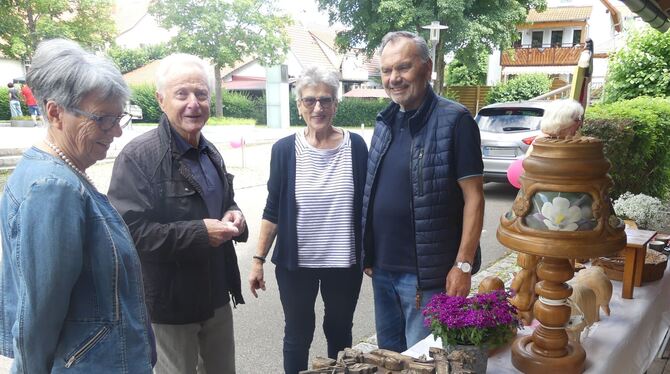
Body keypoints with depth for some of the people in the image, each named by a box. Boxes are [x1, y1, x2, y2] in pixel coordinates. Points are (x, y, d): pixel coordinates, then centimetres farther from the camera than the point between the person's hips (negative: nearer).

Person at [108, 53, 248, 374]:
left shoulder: (211, 153, 9)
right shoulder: (138, 156, -17)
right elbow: (130, 231, -23)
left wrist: (234, 217, -3)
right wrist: (200, 233, -25)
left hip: (217, 295, 7)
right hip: (171, 302, -7)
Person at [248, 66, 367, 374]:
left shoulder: (355, 146, -5)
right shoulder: (284, 149, -5)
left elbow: (365, 204, 2)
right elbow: (273, 210, -1)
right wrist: (259, 259, -3)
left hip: (344, 262, 1)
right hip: (295, 263, 0)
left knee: (340, 333, 18)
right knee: (297, 336, 15)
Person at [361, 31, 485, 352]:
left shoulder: (454, 120, -12)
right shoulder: (385, 121, 7)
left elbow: (473, 197, -13)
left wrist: (463, 265, -17)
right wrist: (370, 254, 12)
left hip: (427, 273, -6)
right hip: (382, 268, 7)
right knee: (387, 356, 21)